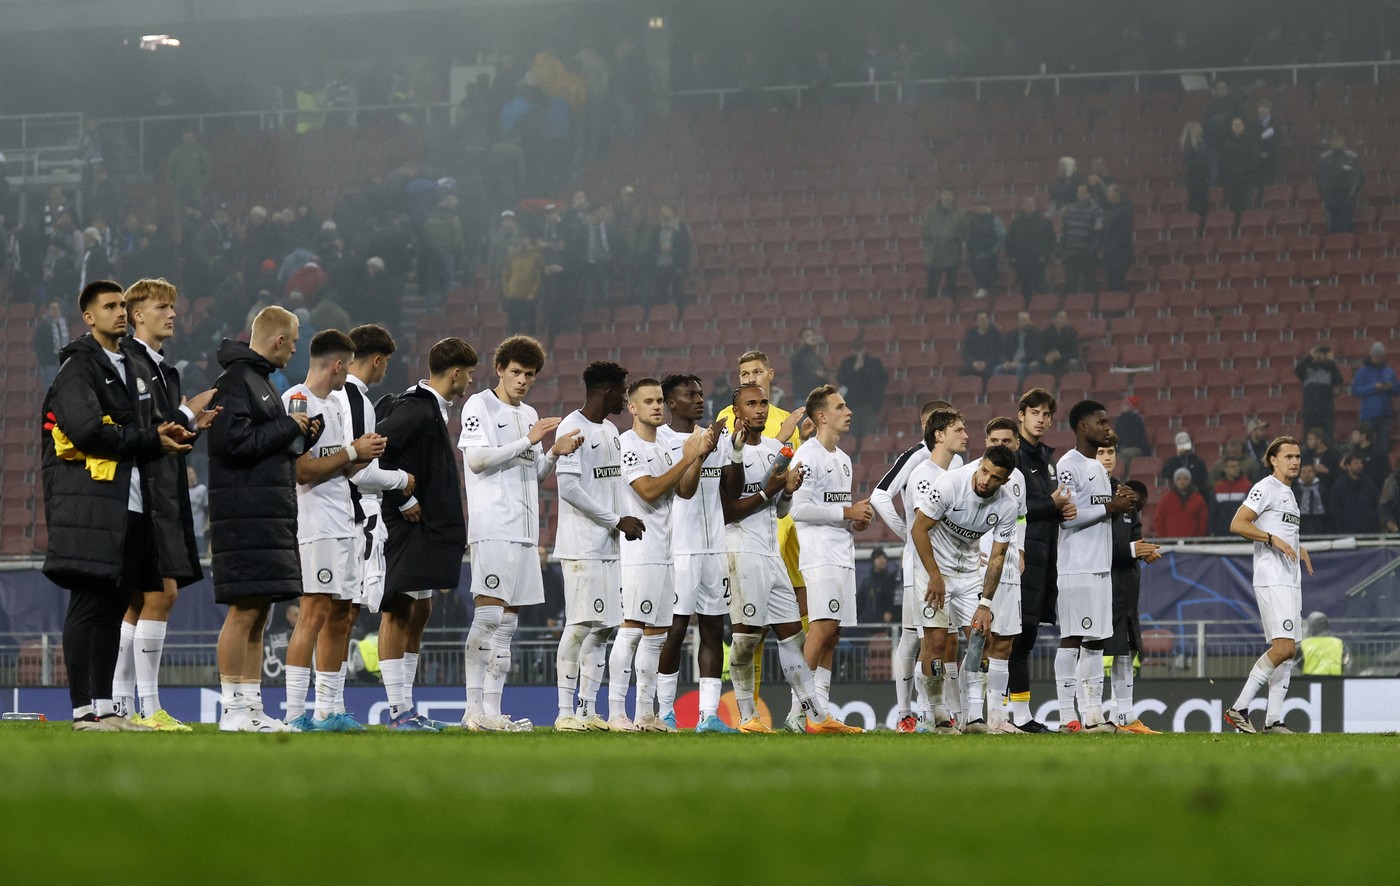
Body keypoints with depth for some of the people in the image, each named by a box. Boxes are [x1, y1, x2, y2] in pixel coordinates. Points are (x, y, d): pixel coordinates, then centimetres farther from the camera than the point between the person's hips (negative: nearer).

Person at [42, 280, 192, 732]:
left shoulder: (135, 371, 22)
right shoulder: (78, 368, -5)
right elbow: (87, 431, -17)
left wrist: (163, 437, 1)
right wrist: (150, 441, -11)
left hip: (131, 503, 8)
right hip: (88, 502, -8)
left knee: (114, 605, 9)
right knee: (88, 604, -9)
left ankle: (104, 707, 13)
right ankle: (83, 710, -9)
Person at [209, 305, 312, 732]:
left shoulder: (259, 380, 21)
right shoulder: (236, 381, -10)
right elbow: (234, 441, -20)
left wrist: (300, 435, 9)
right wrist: (289, 428, -11)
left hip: (272, 516, 10)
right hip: (246, 517, -10)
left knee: (258, 615, 10)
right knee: (244, 611, -10)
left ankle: (253, 708, 13)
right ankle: (234, 709, -9)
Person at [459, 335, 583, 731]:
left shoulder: (529, 415, 22)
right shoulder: (480, 405, 0)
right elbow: (476, 457, -12)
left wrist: (554, 453, 4)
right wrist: (527, 441, -14)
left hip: (524, 530, 8)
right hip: (492, 527, -8)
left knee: (507, 622, 6)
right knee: (489, 614, -13)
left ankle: (492, 709, 7)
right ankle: (475, 709, -15)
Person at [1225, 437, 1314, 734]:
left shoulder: (1288, 493, 22)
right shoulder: (1266, 488, -6)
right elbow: (1237, 525, -15)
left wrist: (1297, 548, 17)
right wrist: (1273, 539, -21)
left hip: (1291, 579, 10)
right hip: (1271, 579, -10)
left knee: (1288, 649, 5)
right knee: (1284, 646, -19)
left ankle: (1273, 719, 5)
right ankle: (1239, 708, -16)